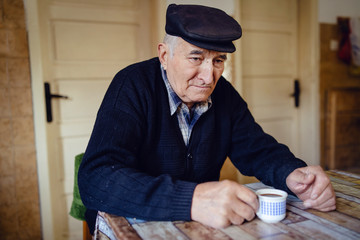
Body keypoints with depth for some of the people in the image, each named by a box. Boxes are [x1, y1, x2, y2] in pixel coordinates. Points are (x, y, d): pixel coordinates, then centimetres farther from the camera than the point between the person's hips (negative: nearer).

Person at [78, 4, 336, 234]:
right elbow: (95, 178, -30)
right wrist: (191, 200, -42)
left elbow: (258, 150, 3)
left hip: (205, 223, 5)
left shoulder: (224, 94, -2)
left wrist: (292, 173, -20)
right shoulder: (132, 86, -19)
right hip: (135, 223, -4)